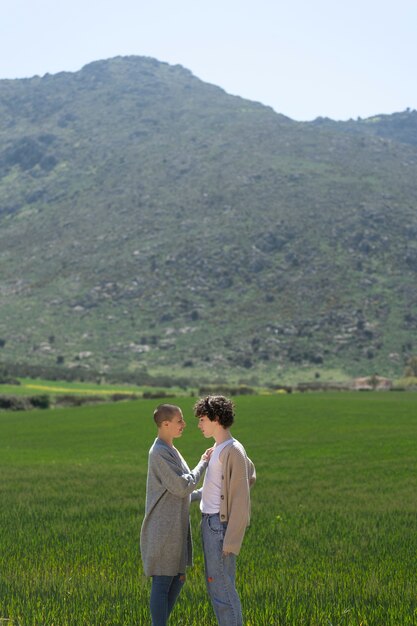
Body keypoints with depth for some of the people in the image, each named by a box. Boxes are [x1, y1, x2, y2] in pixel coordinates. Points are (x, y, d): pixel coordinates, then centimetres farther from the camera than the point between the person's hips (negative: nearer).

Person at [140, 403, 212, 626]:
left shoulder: (170, 451, 14)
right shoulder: (159, 453, -16)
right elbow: (182, 487, -18)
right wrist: (203, 464, -8)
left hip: (176, 528, 9)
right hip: (164, 529, -9)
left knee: (177, 579, 14)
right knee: (162, 581, -2)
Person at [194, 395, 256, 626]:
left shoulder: (233, 451, -16)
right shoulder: (219, 448, 12)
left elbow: (241, 499, -18)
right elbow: (250, 475, 26)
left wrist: (231, 541, -20)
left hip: (220, 526, -10)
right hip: (210, 523, 10)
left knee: (222, 588, -6)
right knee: (215, 587, 14)